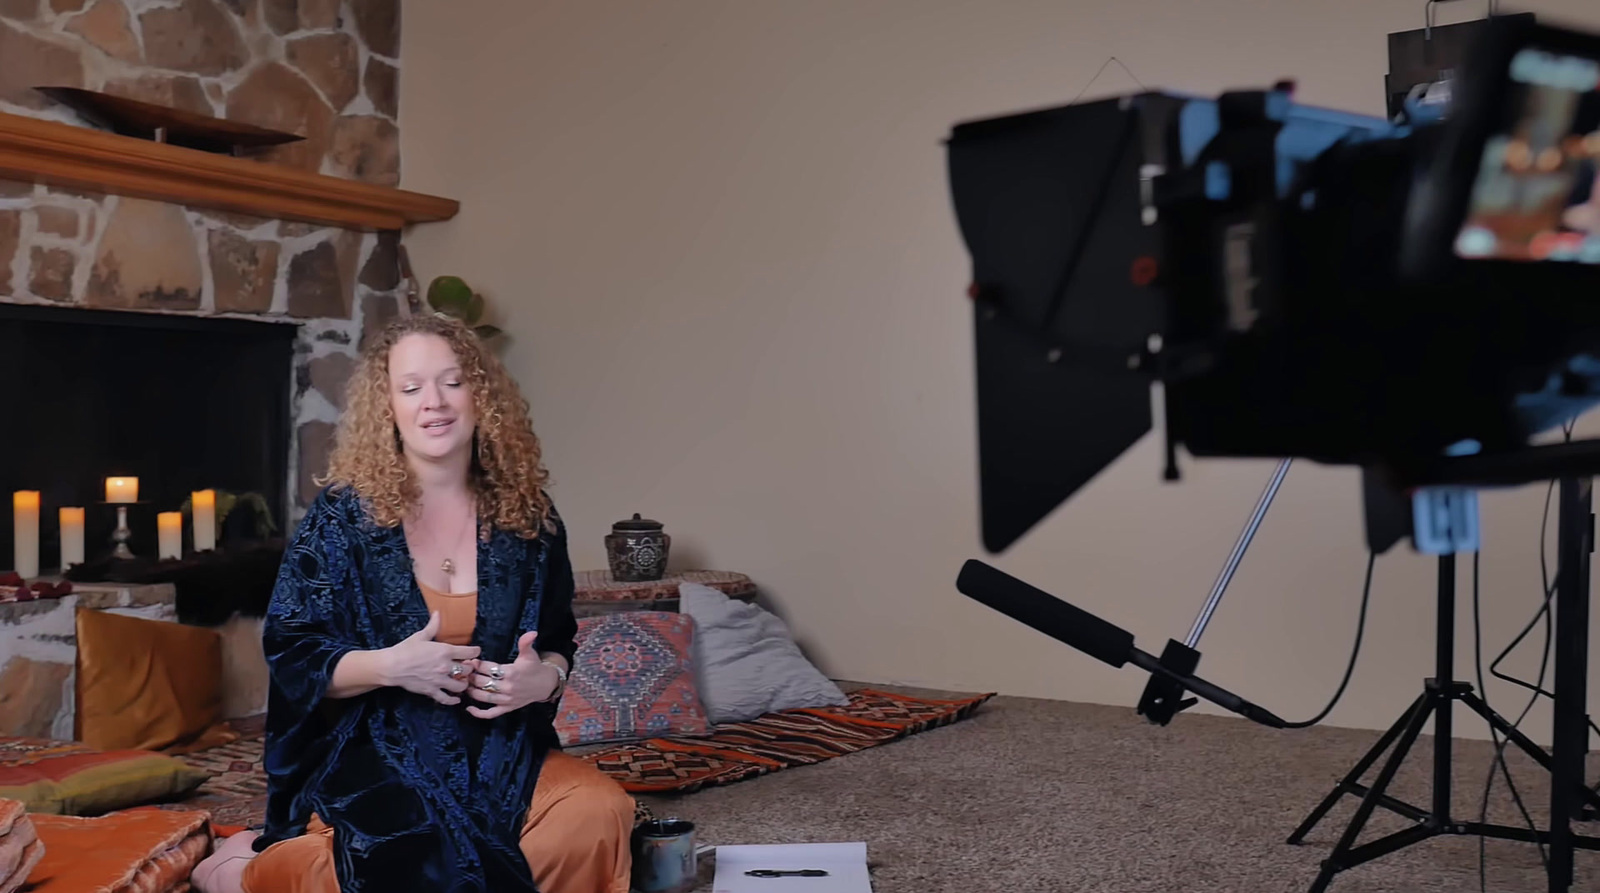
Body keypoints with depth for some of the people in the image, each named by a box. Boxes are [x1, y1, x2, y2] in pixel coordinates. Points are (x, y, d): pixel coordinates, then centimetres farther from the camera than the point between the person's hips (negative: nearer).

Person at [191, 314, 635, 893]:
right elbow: (290, 652, -1)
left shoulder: (527, 516, 5)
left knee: (599, 813, -27)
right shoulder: (343, 514, -2)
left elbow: (558, 643, 14)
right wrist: (390, 666, -19)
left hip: (501, 749, 3)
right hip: (375, 753, -3)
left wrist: (544, 677, -11)